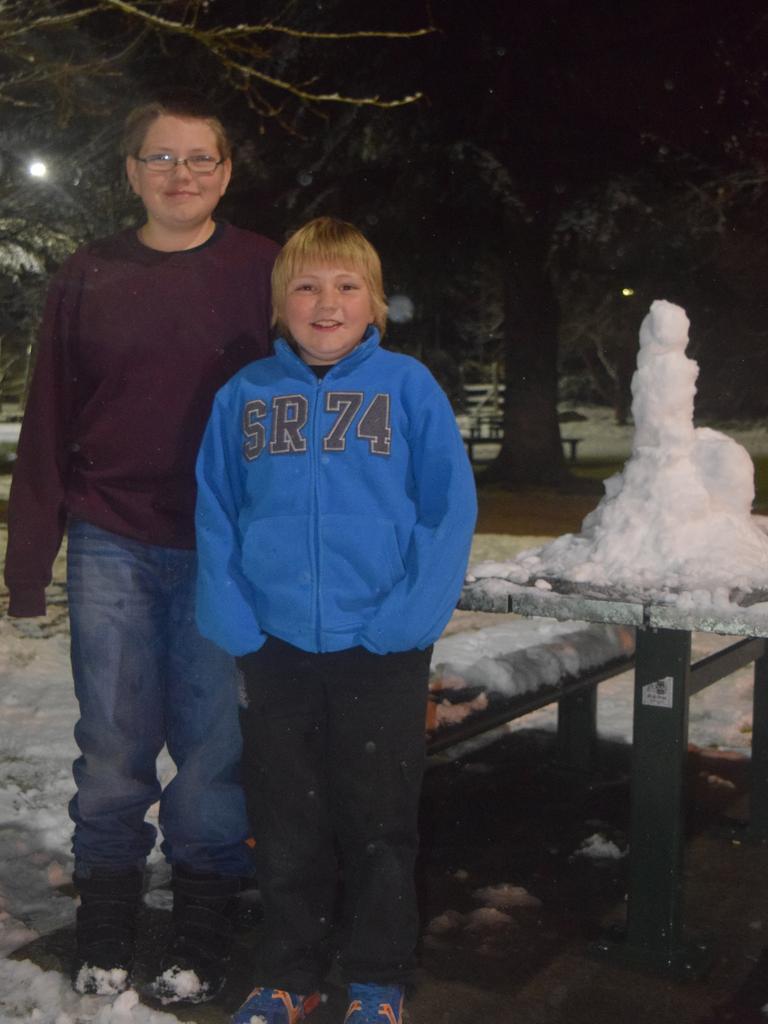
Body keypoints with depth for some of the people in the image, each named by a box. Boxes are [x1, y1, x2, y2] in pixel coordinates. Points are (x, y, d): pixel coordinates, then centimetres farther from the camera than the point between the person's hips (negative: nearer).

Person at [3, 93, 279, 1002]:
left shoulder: (264, 273, 1)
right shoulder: (87, 279, 7)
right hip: (112, 549, 2)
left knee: (213, 741, 4)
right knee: (114, 741, 6)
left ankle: (201, 930, 19)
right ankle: (103, 925, 22)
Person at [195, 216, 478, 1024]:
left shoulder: (408, 386, -4)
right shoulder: (244, 395, 3)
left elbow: (451, 505, -5)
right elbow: (214, 514, 5)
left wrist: (410, 616, -14)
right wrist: (232, 622, -6)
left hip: (383, 652, -2)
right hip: (275, 648, 2)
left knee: (380, 822, 10)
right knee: (286, 824, 14)